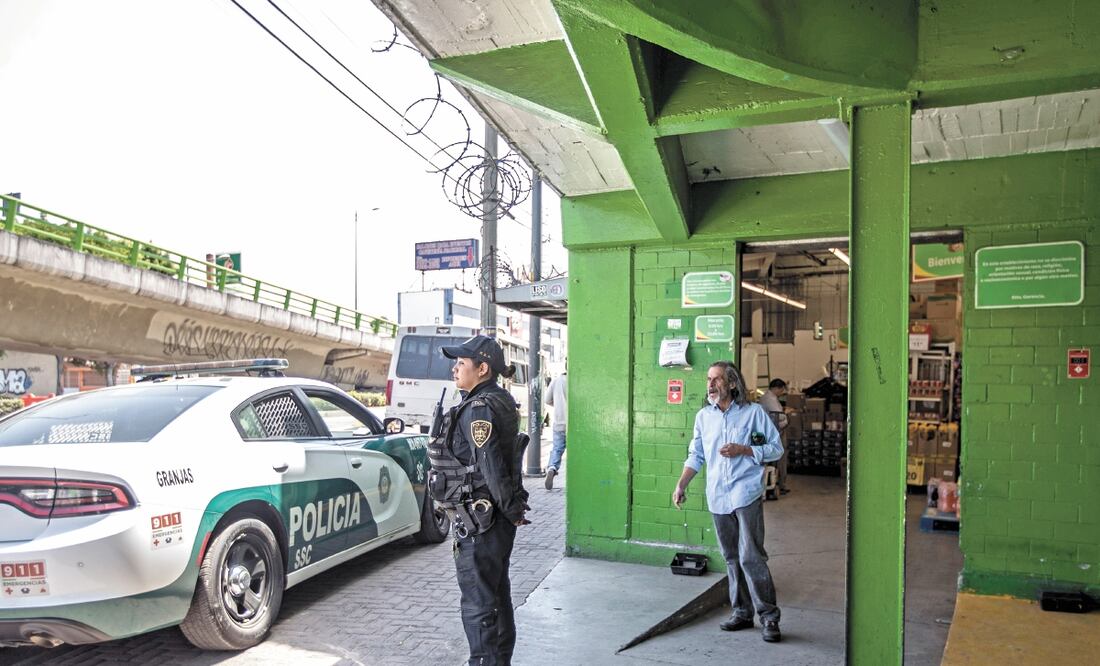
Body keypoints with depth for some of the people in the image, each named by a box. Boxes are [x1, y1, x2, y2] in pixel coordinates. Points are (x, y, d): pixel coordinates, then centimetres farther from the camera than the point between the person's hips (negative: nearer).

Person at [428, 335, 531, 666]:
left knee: (478, 605, 1)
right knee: (497, 595, 21)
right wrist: (513, 507, 15)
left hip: (478, 521, -10)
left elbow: (492, 466, -23)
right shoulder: (500, 401, 9)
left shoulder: (479, 409, -20)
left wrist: (511, 510, -12)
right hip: (496, 519, 10)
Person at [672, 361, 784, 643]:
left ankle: (769, 617, 2)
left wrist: (743, 450, -12)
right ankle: (742, 612, 23)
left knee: (750, 556, -10)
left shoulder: (753, 412, -1)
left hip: (746, 494, -5)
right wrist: (682, 484, 5)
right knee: (732, 558, 12)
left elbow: (776, 449, 1)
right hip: (717, 497, 5)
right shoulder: (703, 416, 11)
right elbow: (696, 455, 16)